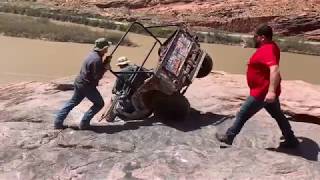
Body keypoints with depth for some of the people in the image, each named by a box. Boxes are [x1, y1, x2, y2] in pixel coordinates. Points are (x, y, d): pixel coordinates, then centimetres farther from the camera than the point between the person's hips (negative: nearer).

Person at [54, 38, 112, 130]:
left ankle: (58, 123, 21)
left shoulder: (93, 54, 7)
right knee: (99, 103, 6)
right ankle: (84, 124, 7)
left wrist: (105, 62, 5)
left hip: (79, 82, 10)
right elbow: (97, 76, -21)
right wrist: (105, 68, -9)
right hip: (87, 85, -9)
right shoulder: (97, 59, -23)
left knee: (72, 102, 19)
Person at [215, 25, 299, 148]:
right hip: (267, 91, 10)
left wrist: (271, 91, -44)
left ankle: (229, 137, 14)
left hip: (262, 92, -10)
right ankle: (291, 140, 28)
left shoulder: (267, 50, -23)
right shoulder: (270, 47, 10)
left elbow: (275, 70, -37)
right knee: (278, 115, 18)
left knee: (242, 115, 2)